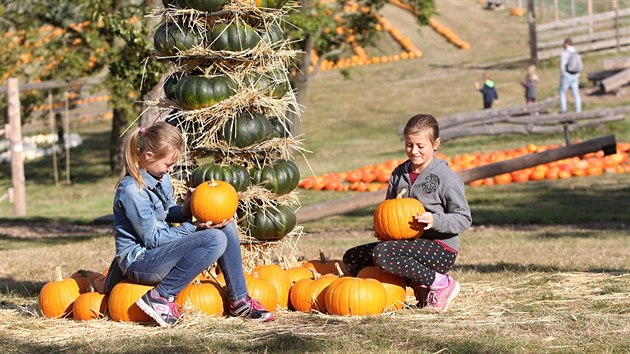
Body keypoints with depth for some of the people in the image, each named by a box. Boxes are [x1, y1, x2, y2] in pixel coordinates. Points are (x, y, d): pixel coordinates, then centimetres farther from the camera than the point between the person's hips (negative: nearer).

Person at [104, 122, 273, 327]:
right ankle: (159, 297, -20)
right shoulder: (132, 191, -23)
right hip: (140, 260, -10)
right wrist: (193, 227, -16)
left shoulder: (161, 177, 5)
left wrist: (184, 211, -5)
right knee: (214, 239, -25)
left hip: (162, 249, 10)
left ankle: (239, 300, 1)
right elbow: (153, 239, -19)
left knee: (226, 226, 0)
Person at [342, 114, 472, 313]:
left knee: (381, 254, -32)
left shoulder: (445, 177, -9)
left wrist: (436, 220, -27)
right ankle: (417, 285, -3)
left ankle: (442, 283, -15)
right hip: (408, 243, 8)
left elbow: (464, 218, -9)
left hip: (440, 248, -8)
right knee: (351, 259, 1)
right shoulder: (399, 174, 10)